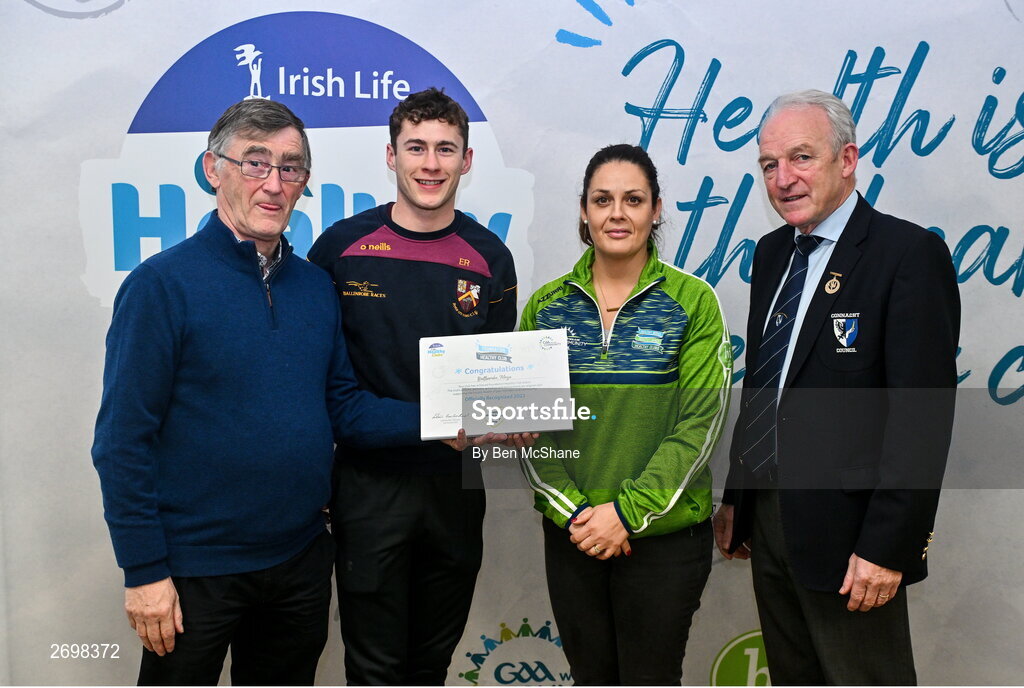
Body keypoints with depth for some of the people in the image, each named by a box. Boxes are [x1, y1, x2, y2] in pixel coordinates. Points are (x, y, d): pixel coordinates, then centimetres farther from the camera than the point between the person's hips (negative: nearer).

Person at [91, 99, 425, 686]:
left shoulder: (316, 286, 3)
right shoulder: (162, 284, -13)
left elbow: (343, 409, 6)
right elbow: (123, 441, -13)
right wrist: (144, 571, -14)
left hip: (301, 558, 5)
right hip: (196, 569, -5)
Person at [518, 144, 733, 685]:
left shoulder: (693, 300, -5)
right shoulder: (547, 305, 2)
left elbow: (700, 421, -10)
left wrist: (629, 511, -15)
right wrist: (572, 510, -9)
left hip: (665, 533, -2)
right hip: (570, 535, 3)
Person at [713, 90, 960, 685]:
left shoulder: (910, 255, -13)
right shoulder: (773, 253, 10)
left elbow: (922, 413, -18)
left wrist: (886, 546, -20)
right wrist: (736, 496, 14)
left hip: (846, 532, -7)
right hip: (768, 518, 7)